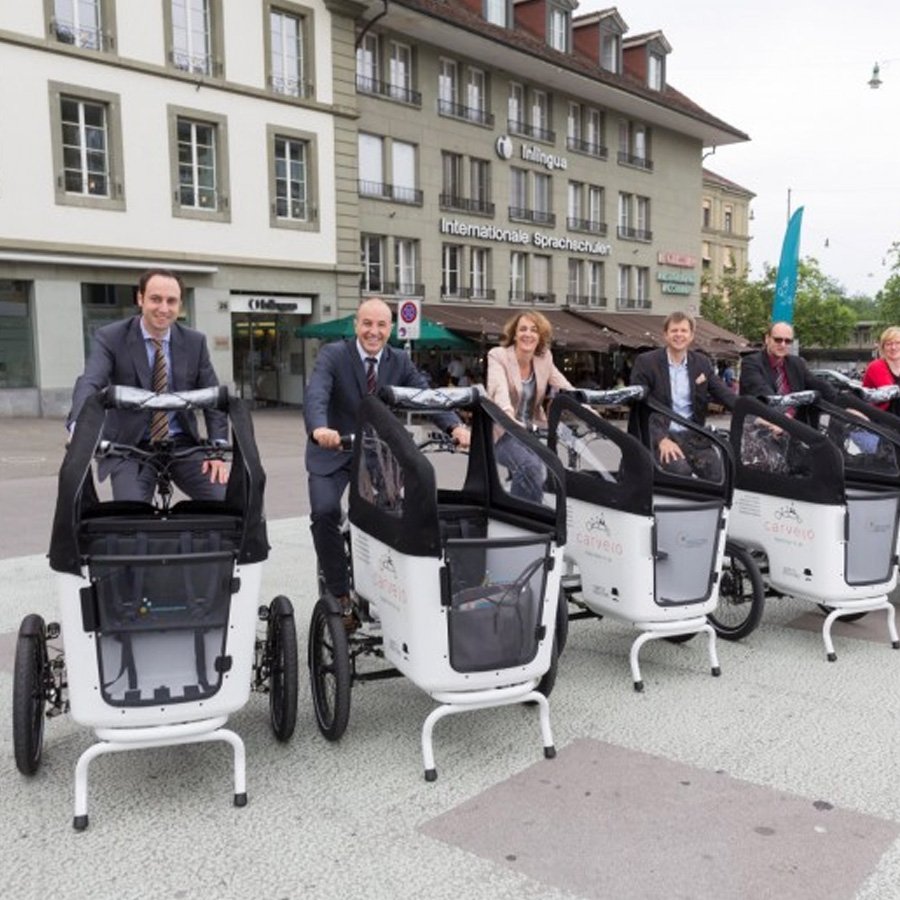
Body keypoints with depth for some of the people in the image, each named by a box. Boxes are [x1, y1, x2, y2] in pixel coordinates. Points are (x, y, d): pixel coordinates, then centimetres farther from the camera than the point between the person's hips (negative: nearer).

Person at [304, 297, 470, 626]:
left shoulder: (400, 361, 0)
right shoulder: (333, 355, -12)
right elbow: (315, 395, -30)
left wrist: (455, 426, -33)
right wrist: (319, 428, -52)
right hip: (333, 452, -3)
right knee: (325, 512, -24)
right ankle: (339, 594, -9)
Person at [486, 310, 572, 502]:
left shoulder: (544, 358, 5)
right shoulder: (498, 355, -11)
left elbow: (565, 387, 0)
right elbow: (500, 390, -29)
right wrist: (509, 417, -48)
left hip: (532, 430, 5)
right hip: (502, 431, -5)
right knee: (530, 467, -29)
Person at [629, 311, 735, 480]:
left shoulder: (702, 363, 11)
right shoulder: (646, 362, -2)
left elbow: (725, 394, 4)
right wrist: (661, 439, -20)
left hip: (693, 437, 4)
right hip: (658, 436, -4)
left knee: (720, 473, -17)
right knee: (680, 470, -30)